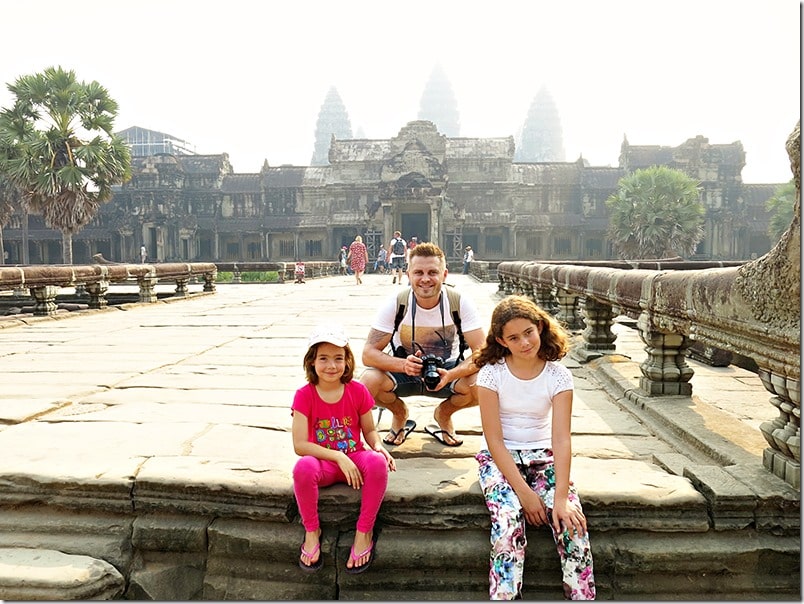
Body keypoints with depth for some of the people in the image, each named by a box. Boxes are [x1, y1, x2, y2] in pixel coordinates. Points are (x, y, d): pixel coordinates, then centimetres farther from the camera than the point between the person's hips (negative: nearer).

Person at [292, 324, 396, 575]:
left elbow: (369, 430, 7)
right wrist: (338, 457, -24)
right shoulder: (305, 395, -10)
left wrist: (378, 446, -16)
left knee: (378, 462, -33)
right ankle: (312, 531, -9)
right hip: (323, 464, -1)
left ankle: (364, 532, -12)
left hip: (354, 459, 1)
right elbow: (300, 445, -16)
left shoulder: (357, 391, -4)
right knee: (303, 467, -36)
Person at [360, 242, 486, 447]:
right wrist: (404, 364, -40)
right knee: (368, 382, -30)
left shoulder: (460, 304, -18)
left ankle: (443, 414, 8)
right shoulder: (395, 304, -18)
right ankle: (400, 414, 8)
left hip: (448, 370, 1)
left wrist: (450, 375, -40)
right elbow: (369, 353, -20)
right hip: (403, 370, 0)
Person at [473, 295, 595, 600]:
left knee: (573, 523, -20)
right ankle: (504, 596, -14)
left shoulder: (558, 375, -6)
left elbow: (561, 439, -13)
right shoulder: (492, 374, -11)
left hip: (543, 456, 2)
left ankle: (582, 596, -4)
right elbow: (494, 440, -12)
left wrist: (561, 498, -23)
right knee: (508, 523, -27)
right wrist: (524, 492, -19)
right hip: (499, 458, -2)